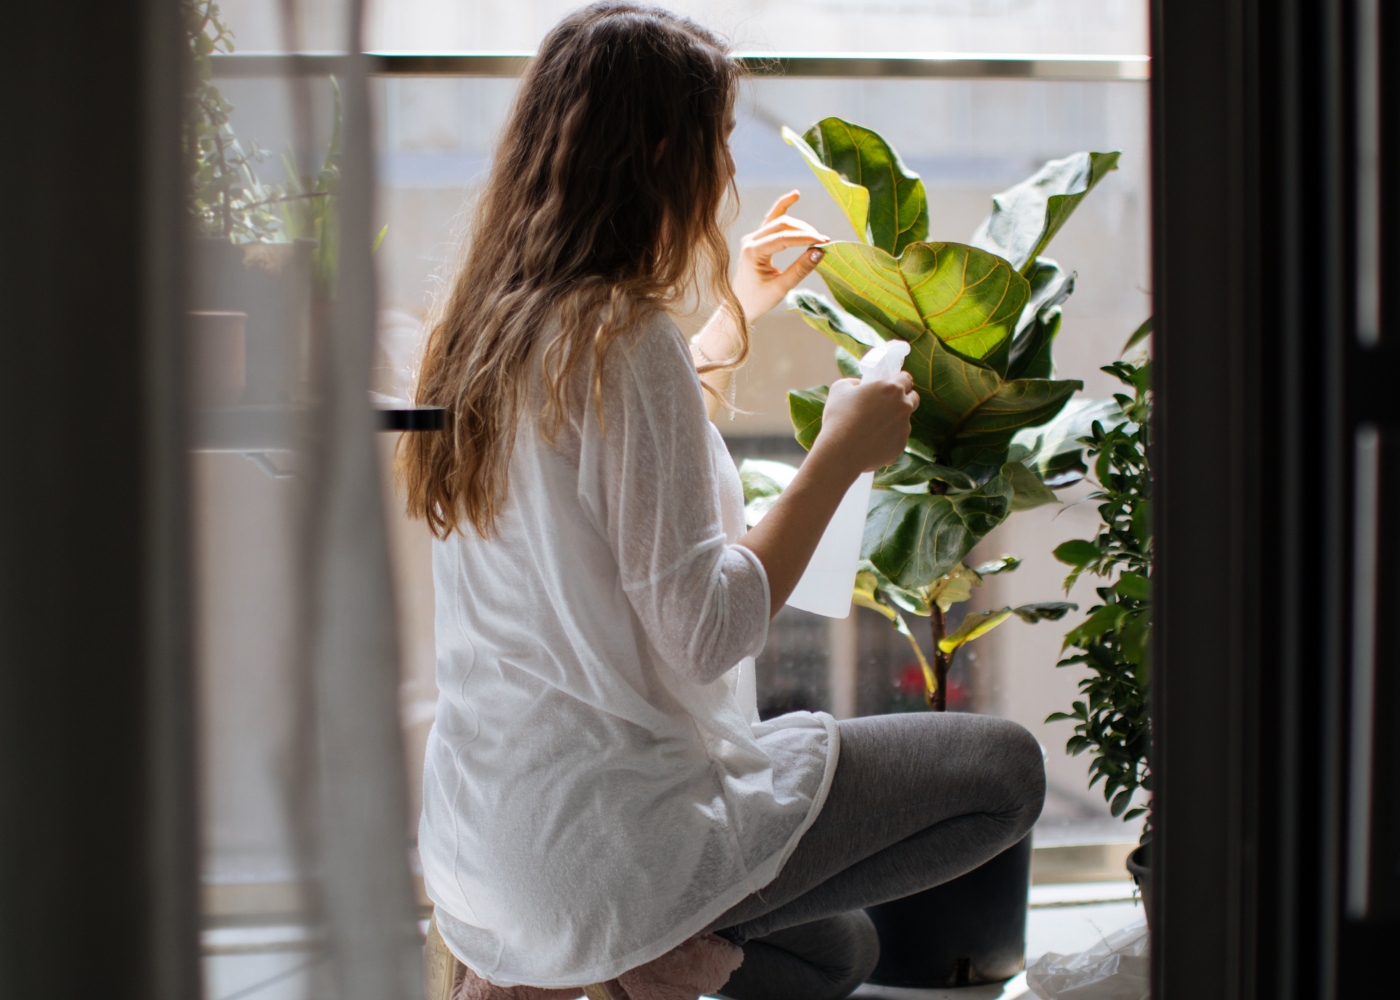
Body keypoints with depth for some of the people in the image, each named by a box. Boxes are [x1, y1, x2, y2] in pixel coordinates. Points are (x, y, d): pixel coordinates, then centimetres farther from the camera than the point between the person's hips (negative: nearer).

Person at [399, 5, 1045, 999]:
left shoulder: (488, 322, 7)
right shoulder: (622, 337, -20)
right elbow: (702, 636, -21)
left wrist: (735, 315, 31)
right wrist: (841, 453, -12)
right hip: (601, 849, -9)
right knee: (1006, 767, 1)